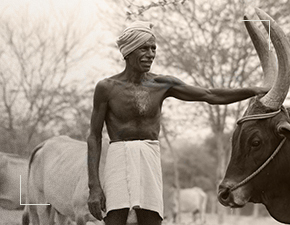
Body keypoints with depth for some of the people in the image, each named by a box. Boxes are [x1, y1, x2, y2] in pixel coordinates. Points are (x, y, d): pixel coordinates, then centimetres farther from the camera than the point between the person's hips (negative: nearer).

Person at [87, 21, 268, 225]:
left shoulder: (162, 84, 5)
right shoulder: (107, 88, -2)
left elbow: (210, 96, 8)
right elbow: (94, 137, 1)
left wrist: (254, 91, 0)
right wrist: (94, 187, -6)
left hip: (151, 163, 3)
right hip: (118, 162, -2)